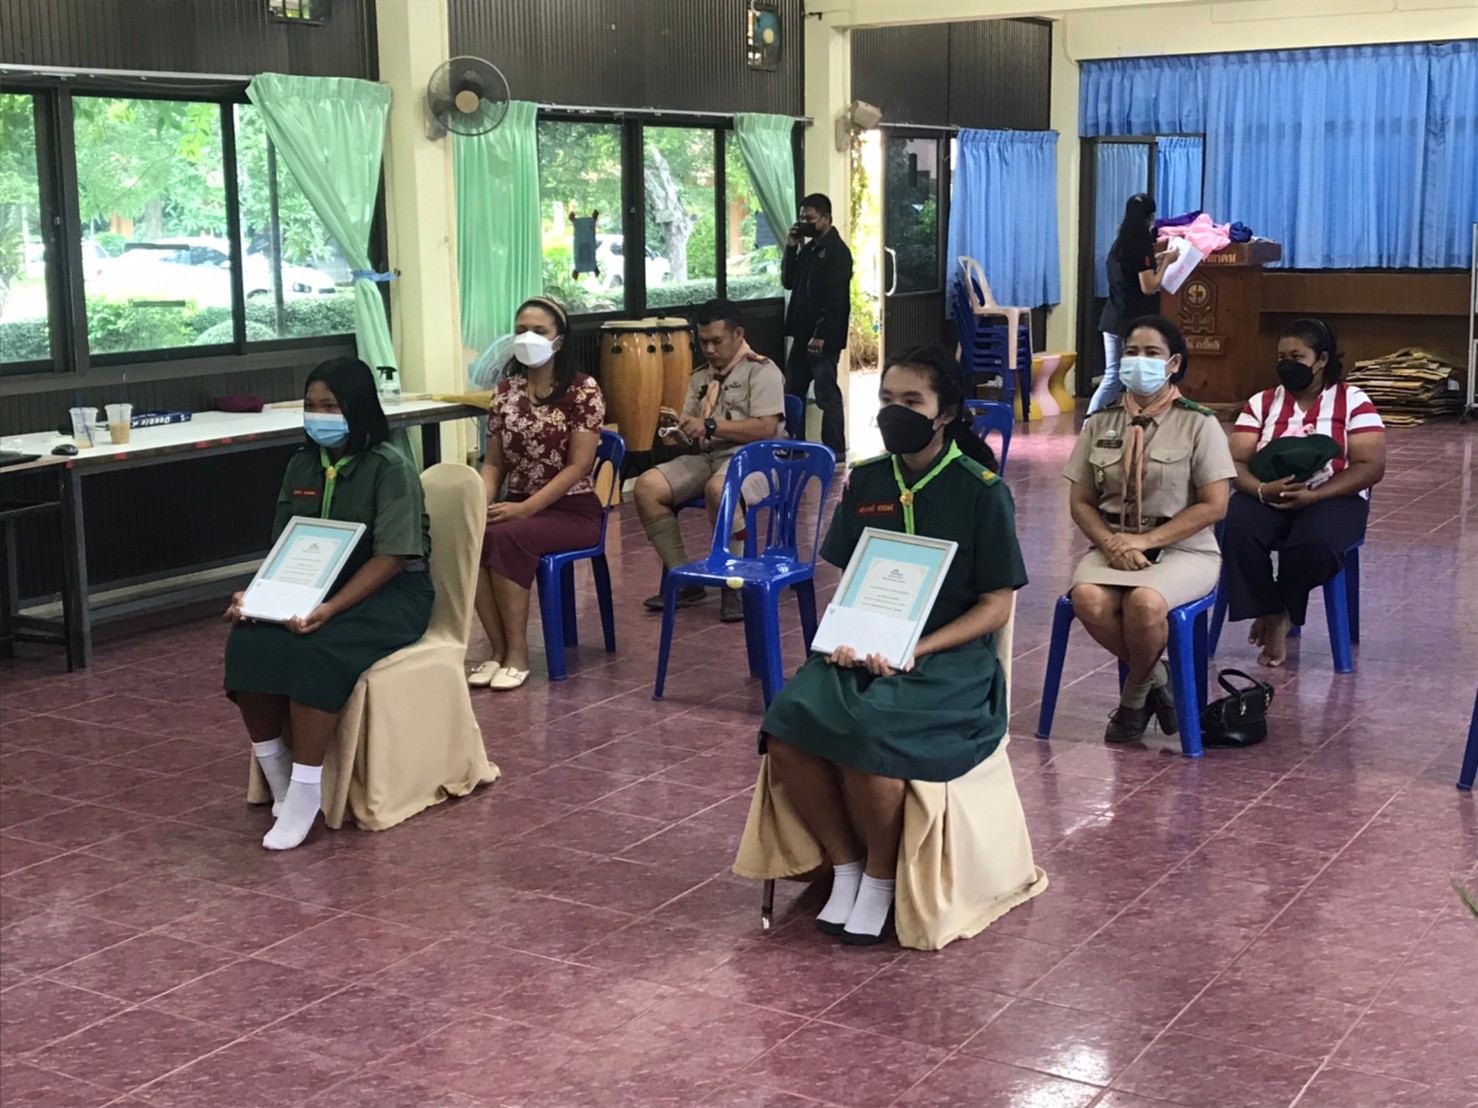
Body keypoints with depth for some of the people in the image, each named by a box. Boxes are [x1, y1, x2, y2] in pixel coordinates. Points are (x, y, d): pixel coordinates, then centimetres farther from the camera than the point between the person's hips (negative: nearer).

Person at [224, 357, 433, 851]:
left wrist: (330, 608, -30)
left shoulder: (389, 467, -13)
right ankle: (278, 780, -9)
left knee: (315, 651, -35)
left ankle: (305, 793, -24)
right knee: (248, 642, -22)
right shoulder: (302, 466, 7)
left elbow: (391, 557, -19)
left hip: (390, 595, -6)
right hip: (316, 590, 6)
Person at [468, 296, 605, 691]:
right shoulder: (506, 390, 9)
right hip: (517, 506, 5)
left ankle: (518, 654, -22)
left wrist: (525, 508, -21)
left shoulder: (583, 391, -8)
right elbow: (494, 461, 10)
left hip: (573, 509, -5)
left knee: (506, 538, -34)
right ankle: (499, 649, -18)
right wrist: (482, 503, -10)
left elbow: (577, 467, -13)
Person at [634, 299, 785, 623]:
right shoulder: (700, 377, 21)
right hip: (705, 456, 7)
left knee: (718, 489, -40)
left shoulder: (761, 370, 0)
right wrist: (678, 430, -3)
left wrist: (710, 426, -16)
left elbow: (767, 429, -14)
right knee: (647, 487, -18)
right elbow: (693, 432, 22)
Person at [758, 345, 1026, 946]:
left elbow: (996, 605, -5)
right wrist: (843, 635, -7)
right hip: (864, 651, 5)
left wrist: (913, 650, -17)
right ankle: (845, 865, -4)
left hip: (951, 659, -5)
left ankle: (880, 879, -7)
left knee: (864, 735, -34)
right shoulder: (866, 480, 10)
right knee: (787, 727, -25)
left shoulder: (981, 490, -4)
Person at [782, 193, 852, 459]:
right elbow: (788, 282, 14)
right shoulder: (808, 247, 15)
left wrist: (821, 335, -21)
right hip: (803, 334, 9)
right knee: (793, 392, 13)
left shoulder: (837, 250, -12)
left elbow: (836, 297, -18)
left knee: (827, 394, -3)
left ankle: (835, 450, 3)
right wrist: (791, 248, 3)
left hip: (823, 337, -9)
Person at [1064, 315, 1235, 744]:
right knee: (1088, 599, -31)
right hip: (1112, 545, 3)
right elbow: (1081, 501, 8)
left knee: (1145, 601, -36)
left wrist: (1145, 541, -14)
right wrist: (1111, 542, -13)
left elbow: (1213, 505, -6)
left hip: (1182, 548, -3)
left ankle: (1134, 695, -4)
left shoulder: (1198, 423, -2)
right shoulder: (1101, 423, 9)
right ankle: (1155, 679, -4)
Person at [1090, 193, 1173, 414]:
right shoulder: (1141, 245, -13)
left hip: (1112, 320, 7)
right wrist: (1165, 262, -6)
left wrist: (1153, 261, 23)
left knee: (1112, 377, 9)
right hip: (1135, 323, -7)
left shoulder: (1119, 243, 10)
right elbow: (1148, 287, -16)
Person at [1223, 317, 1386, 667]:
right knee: (1236, 531, -32)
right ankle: (1268, 613, -12)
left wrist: (1312, 495, -21)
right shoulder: (1261, 403, 10)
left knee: (1316, 543, -36)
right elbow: (1236, 462, 2)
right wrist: (1262, 489, -22)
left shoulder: (1353, 402, 2)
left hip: (1332, 496, -2)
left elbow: (1371, 466, -8)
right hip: (1266, 495, 2)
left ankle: (1281, 615, -8)